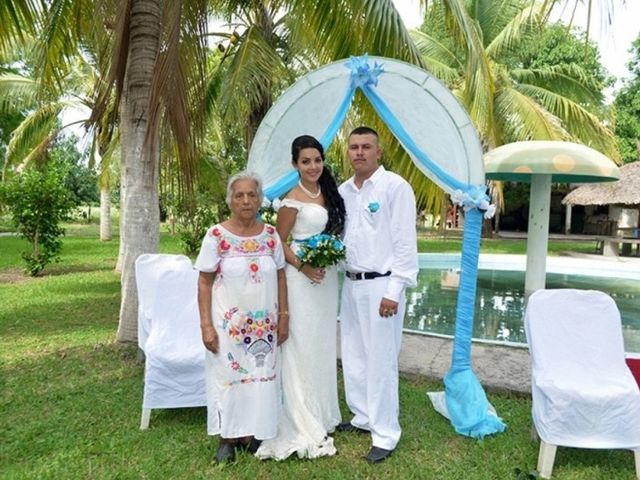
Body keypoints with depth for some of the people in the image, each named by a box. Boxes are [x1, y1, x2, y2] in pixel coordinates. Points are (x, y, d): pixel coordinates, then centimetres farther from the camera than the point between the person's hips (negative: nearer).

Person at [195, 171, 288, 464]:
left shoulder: (270, 234, 0)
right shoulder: (216, 235, -9)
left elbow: (280, 277, 6)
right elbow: (204, 283, -7)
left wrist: (283, 316, 3)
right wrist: (206, 325, -12)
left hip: (264, 324, 3)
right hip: (229, 322, -3)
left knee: (261, 376, 11)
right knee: (228, 375, 9)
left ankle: (252, 433, 30)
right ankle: (228, 438, 27)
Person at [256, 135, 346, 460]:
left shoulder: (328, 192, 9)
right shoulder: (293, 200, -11)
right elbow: (279, 243, -9)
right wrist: (303, 267, -20)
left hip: (327, 276, 7)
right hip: (302, 277, -7)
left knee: (323, 345, 16)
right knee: (302, 348, 0)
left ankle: (323, 414, 32)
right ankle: (303, 424, 15)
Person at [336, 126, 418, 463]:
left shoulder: (395, 186, -10)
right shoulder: (343, 191, 10)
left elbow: (405, 243, -13)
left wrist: (394, 291, -16)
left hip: (380, 286, -7)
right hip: (350, 284, 7)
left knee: (380, 361, 1)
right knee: (353, 356, 15)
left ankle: (385, 435, 16)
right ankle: (363, 417, 34)